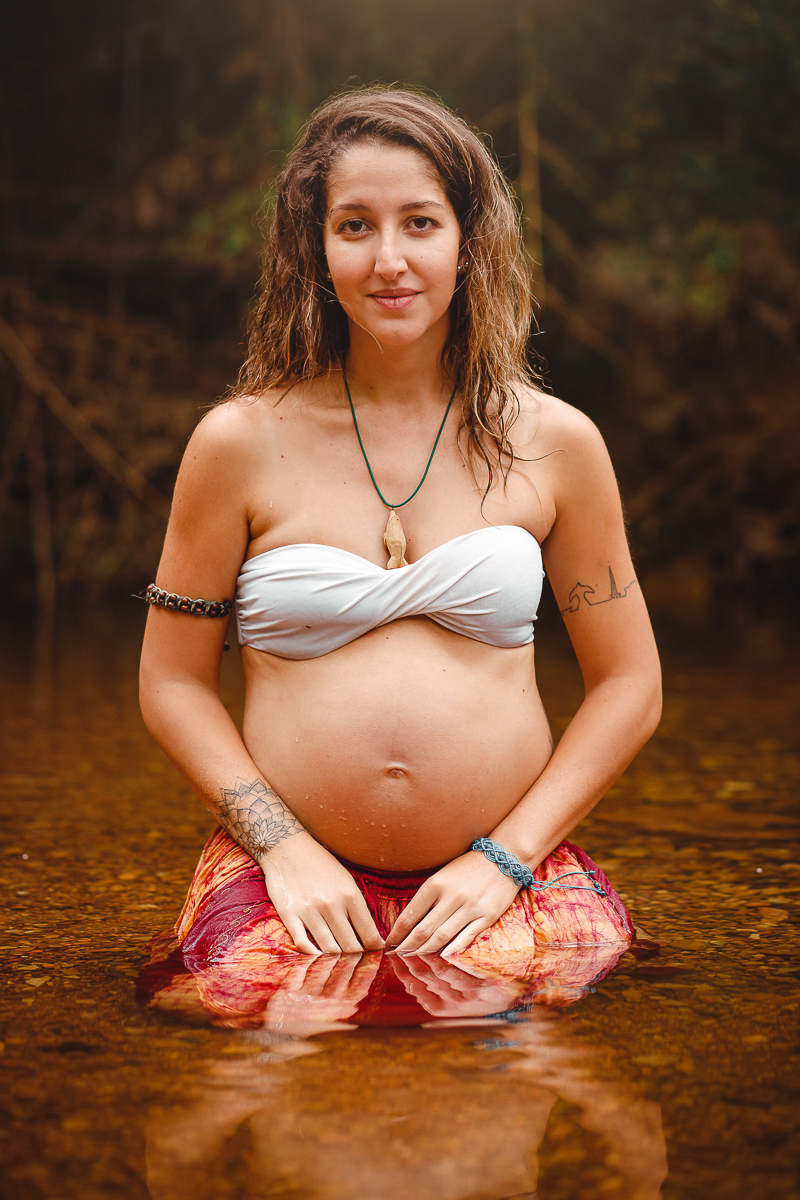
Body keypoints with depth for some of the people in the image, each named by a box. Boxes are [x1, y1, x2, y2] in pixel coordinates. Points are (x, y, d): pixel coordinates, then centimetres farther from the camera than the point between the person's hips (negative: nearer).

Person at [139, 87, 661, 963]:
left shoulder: (554, 444, 5)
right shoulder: (238, 443, 2)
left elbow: (628, 686, 9)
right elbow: (173, 685, 7)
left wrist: (504, 859, -2)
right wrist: (285, 848, -6)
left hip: (515, 869, 1)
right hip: (291, 870, 0)